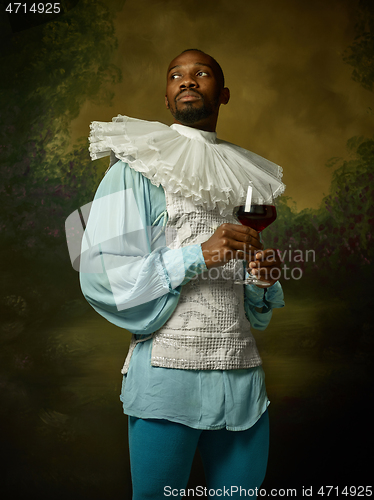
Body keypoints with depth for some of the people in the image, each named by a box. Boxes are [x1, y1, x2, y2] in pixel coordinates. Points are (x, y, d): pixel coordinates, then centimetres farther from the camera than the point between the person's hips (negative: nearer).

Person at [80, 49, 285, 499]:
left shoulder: (244, 175, 16)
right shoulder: (138, 169, -1)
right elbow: (100, 273, -12)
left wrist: (262, 281, -2)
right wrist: (198, 255, -18)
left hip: (242, 376, 5)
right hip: (167, 377, -4)